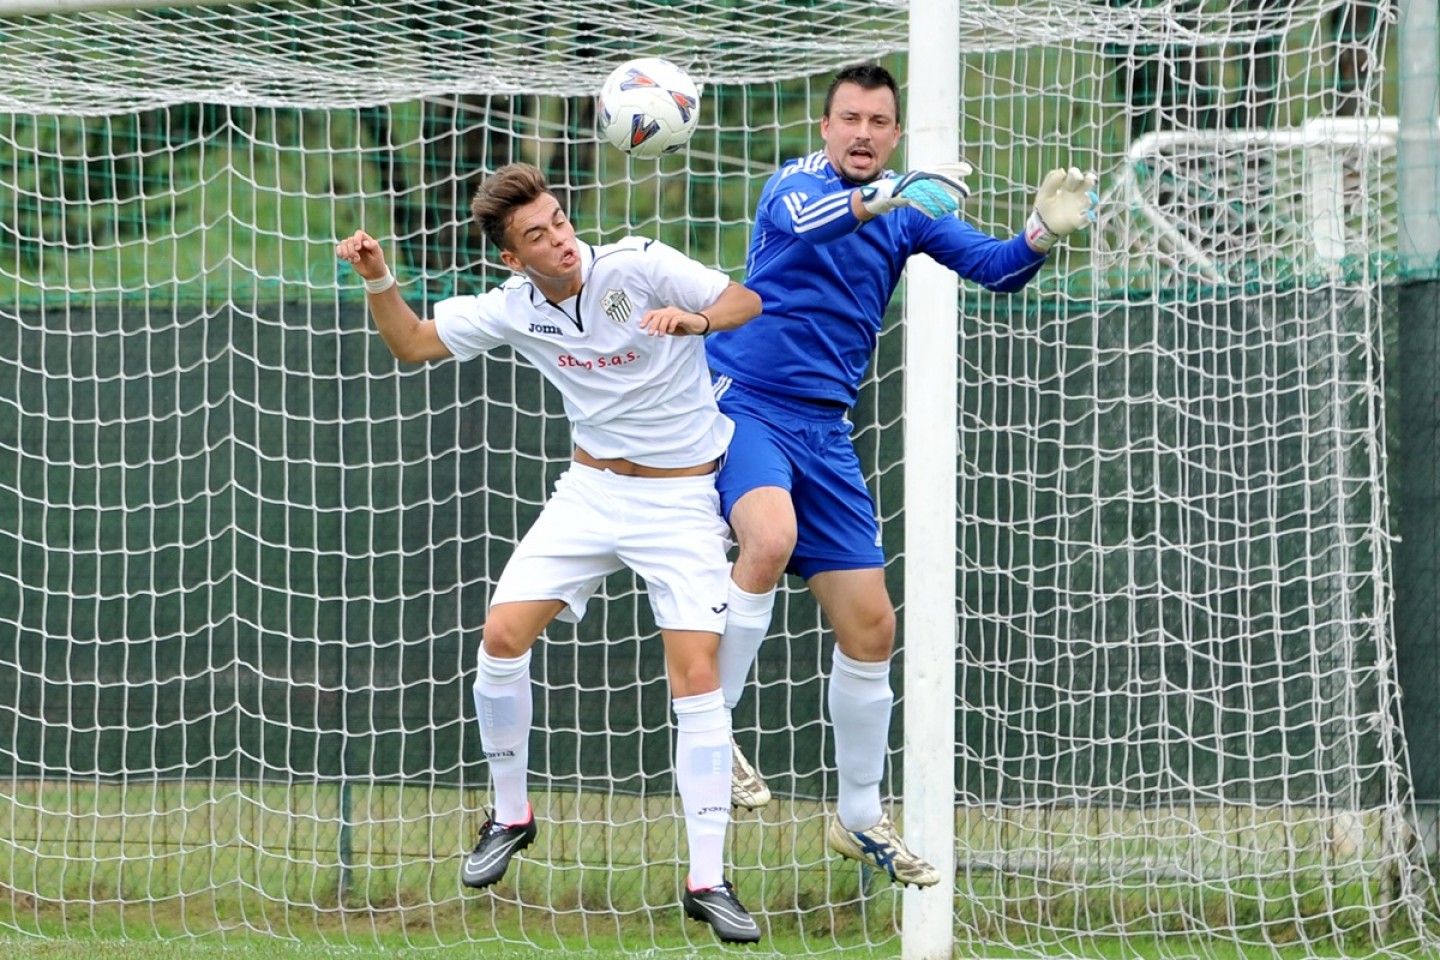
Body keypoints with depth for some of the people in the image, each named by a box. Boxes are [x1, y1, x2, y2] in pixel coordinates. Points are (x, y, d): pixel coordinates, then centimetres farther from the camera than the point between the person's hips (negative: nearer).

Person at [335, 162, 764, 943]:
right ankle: (510, 815, 15)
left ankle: (707, 880, -11)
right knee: (502, 636, -8)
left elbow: (747, 300, -13)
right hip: (591, 491, 4)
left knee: (696, 675, -14)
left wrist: (696, 319, -34)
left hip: (681, 498, -4)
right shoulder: (514, 308, -3)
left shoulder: (640, 266, -17)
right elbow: (412, 343, 9)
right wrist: (378, 279, -9)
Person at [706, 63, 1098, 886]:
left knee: (870, 627, 6)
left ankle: (861, 818, 20)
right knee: (771, 535, -36)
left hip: (823, 431, 6)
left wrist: (1040, 237, -22)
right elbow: (801, 218, -32)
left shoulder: (910, 213, 9)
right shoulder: (798, 183, -8)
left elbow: (994, 267, 0)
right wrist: (885, 197, -50)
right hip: (743, 401, -6)